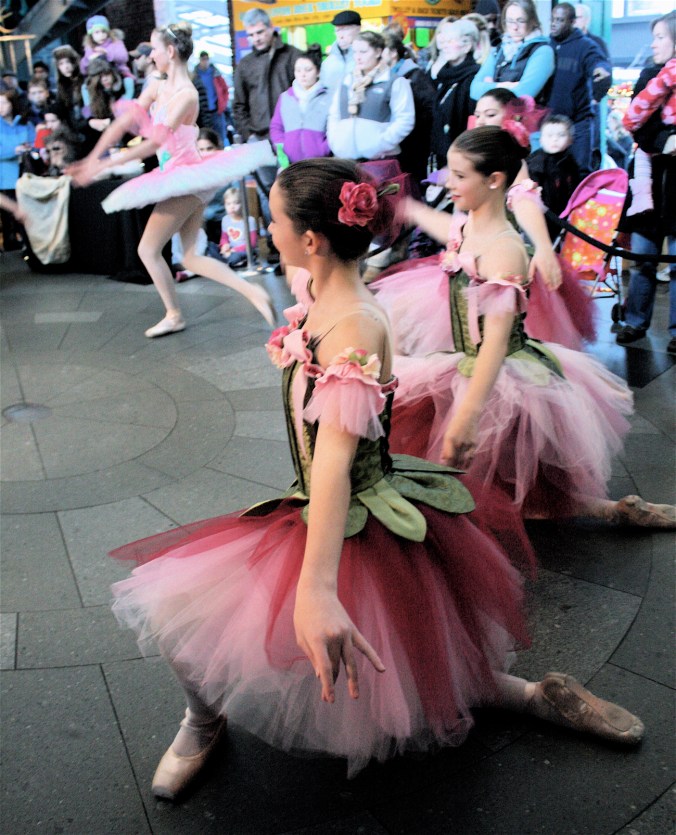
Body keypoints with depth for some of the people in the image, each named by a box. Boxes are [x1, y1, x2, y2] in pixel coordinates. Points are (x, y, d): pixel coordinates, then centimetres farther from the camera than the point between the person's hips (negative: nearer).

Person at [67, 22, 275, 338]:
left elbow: (155, 143, -22)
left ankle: (174, 315, 13)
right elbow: (123, 124, 5)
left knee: (148, 249, 0)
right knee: (191, 257, 8)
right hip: (179, 180, 9)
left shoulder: (186, 94, -16)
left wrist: (105, 165, -21)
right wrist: (92, 158, -3)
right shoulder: (157, 87, 9)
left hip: (184, 178, -9)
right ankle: (253, 292, 4)